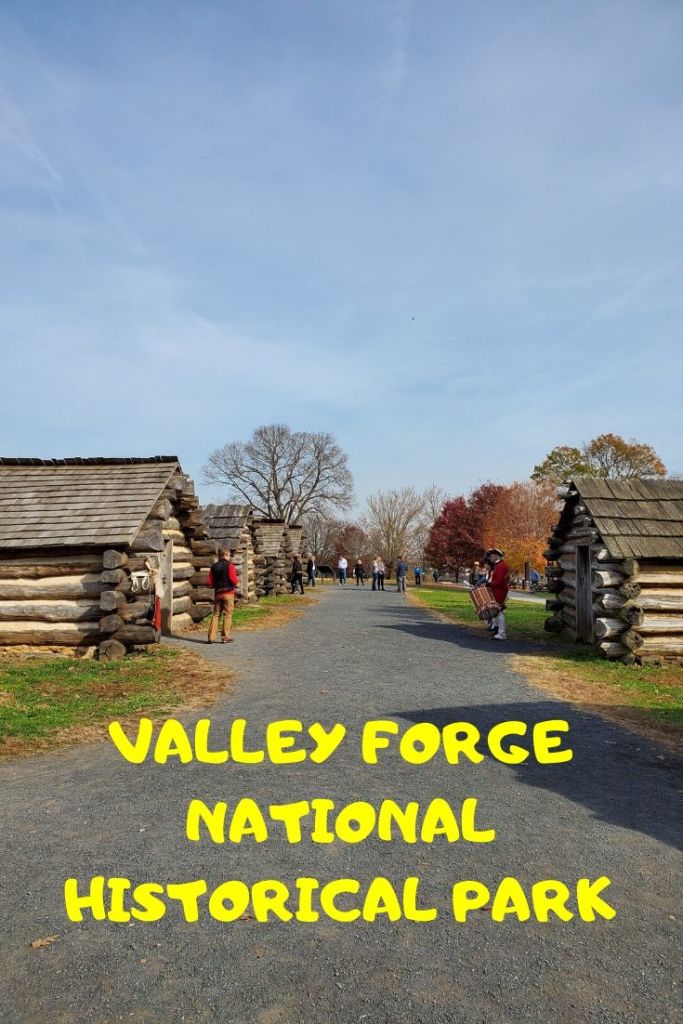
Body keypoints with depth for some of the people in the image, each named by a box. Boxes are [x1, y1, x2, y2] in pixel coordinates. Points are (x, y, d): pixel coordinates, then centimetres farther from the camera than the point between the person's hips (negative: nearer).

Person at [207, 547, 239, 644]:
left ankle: (211, 637, 5)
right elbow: (234, 580, -15)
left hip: (217, 593, 5)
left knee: (216, 614, 9)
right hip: (228, 592, -5)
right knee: (227, 615, 1)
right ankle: (226, 637, 2)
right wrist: (237, 580, 6)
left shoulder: (213, 566, 9)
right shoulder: (230, 565, -8)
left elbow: (210, 582, 6)